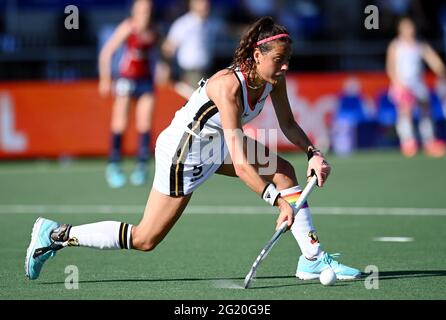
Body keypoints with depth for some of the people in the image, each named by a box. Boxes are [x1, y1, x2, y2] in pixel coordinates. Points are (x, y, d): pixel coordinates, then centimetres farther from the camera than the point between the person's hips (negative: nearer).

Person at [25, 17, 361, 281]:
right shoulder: (228, 86, -35)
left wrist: (313, 152, -11)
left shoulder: (274, 78, -12)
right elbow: (240, 165, -38)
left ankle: (312, 258, -1)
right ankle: (56, 234, 10)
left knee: (284, 172, -5)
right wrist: (279, 201, -41)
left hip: (216, 144, 8)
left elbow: (288, 123, 6)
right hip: (183, 151, -8)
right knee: (144, 239, -3)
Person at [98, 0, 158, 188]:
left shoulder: (152, 33, 3)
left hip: (146, 80, 4)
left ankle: (141, 167, 4)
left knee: (144, 125, -2)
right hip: (126, 79, -4)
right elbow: (106, 52, -10)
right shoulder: (127, 28, -9)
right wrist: (105, 78, -13)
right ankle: (113, 166, 5)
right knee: (119, 125, -4)